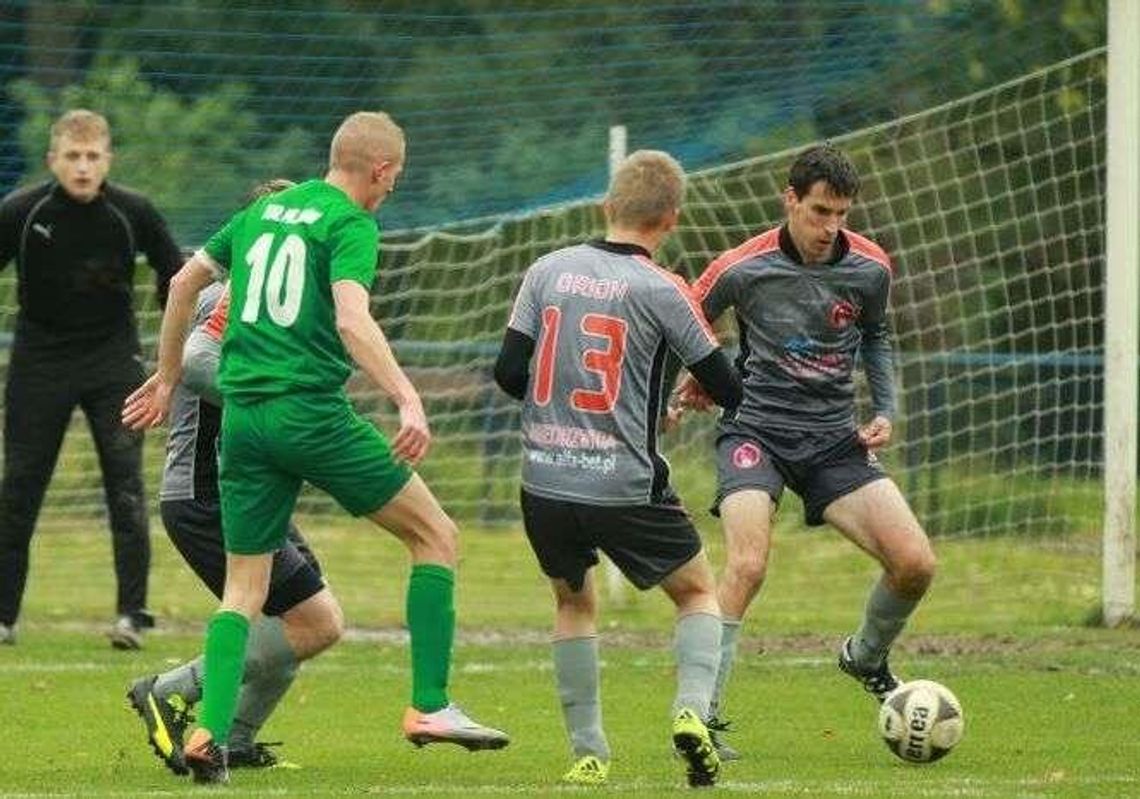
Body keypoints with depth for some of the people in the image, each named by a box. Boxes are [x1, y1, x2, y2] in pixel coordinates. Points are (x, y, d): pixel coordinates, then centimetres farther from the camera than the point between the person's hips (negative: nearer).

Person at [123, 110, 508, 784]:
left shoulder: (264, 210, 17)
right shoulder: (350, 224, -5)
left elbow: (184, 283, 23)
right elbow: (352, 320, -21)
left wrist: (168, 377, 34)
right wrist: (409, 401, -27)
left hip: (243, 416, 6)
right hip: (313, 412, -6)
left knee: (244, 588, 11)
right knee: (436, 534, 6)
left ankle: (210, 731, -8)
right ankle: (431, 707, 1)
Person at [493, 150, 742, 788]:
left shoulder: (548, 270, 2)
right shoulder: (660, 289, -8)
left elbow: (509, 372, 2)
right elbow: (727, 389, -3)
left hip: (545, 480, 3)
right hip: (626, 489, -3)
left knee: (573, 600, 25)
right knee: (699, 592, 17)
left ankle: (589, 753, 18)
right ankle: (693, 708, -6)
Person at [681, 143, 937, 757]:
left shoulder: (869, 269, -1)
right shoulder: (743, 269, -11)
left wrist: (885, 411, 9)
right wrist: (692, 384, -7)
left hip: (835, 439, 4)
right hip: (755, 429, -4)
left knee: (915, 564, -9)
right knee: (747, 565, -26)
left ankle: (865, 657, 23)